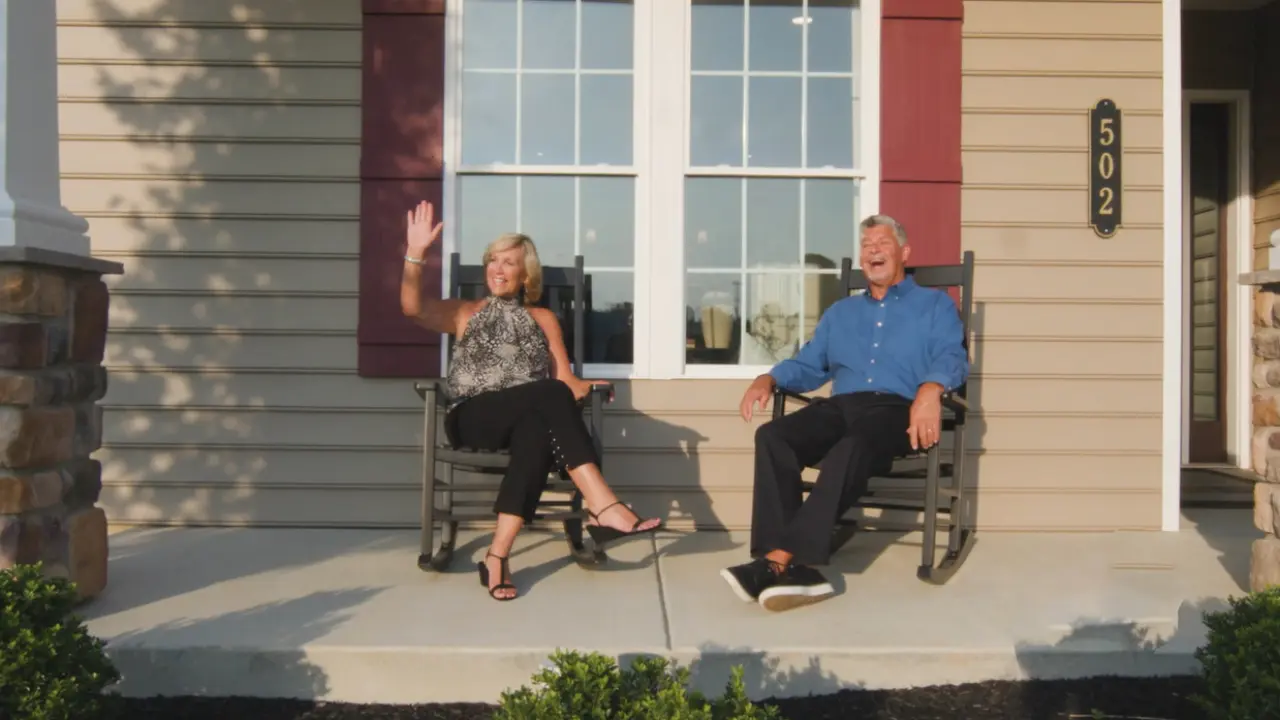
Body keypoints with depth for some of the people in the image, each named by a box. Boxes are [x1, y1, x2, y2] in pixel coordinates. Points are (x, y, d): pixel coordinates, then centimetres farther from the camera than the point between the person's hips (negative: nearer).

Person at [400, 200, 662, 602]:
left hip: (527, 419, 2)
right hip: (473, 421, -2)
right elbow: (412, 307, -1)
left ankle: (498, 556, -43)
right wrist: (416, 251, -13)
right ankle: (602, 506, -41)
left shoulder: (543, 319, 24)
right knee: (550, 396, -33)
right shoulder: (465, 313, 19)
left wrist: (583, 387, -8)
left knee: (538, 432, -39)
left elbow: (565, 378, 15)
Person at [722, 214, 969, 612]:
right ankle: (796, 567, -37)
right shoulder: (840, 311, 31)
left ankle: (780, 560, -40)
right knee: (771, 436, -27)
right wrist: (768, 379, 1)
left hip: (898, 410, -4)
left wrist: (930, 390, -26)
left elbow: (952, 357, -2)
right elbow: (808, 365, 23)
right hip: (840, 406, 4)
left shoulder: (935, 305, 17)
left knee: (851, 447, -39)